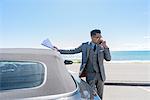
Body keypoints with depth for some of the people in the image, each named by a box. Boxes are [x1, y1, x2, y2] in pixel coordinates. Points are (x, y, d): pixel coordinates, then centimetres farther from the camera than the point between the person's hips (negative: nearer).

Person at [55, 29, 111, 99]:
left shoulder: (102, 47, 3)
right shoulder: (85, 46, 1)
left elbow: (108, 58, -1)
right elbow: (73, 51, 4)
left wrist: (105, 47, -11)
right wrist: (59, 50, 1)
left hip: (100, 75, 2)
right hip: (90, 74, -2)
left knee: (99, 95, 12)